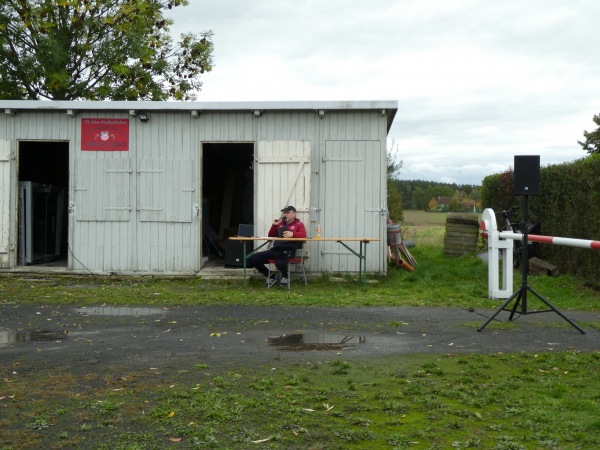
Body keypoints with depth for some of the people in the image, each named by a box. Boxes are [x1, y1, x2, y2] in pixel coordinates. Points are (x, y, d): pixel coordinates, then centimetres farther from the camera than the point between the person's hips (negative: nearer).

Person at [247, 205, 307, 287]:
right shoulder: (280, 223, 25)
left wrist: (293, 234, -27)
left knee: (280, 263, -42)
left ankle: (285, 276, -1)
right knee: (251, 259, -7)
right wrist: (274, 225, 9)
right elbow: (271, 236, 25)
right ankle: (271, 276, 10)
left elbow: (303, 235, -7)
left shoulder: (299, 224, 12)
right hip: (275, 249, 6)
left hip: (287, 250, -6)